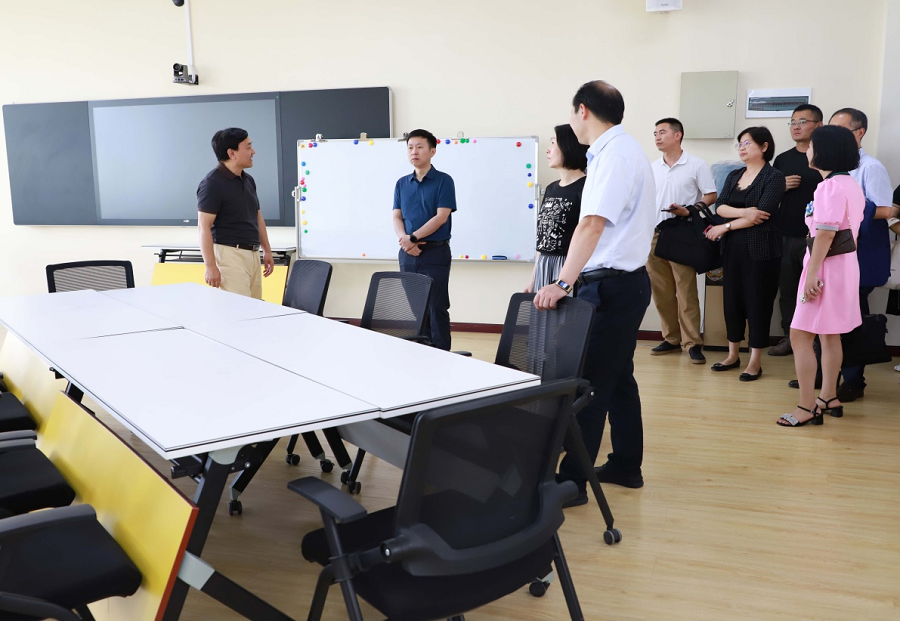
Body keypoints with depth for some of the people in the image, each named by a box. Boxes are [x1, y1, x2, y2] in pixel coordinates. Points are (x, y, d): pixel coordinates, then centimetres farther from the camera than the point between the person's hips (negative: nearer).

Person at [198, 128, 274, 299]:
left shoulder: (248, 180, 13)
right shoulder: (212, 183, -11)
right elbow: (204, 227, -15)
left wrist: (267, 250, 20)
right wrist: (210, 266, -19)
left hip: (253, 254, 8)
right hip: (229, 254, -8)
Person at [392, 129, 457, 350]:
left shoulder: (443, 181, -4)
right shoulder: (402, 183, 11)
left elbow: (441, 217, -12)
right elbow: (397, 217, 7)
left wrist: (413, 237, -17)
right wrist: (404, 240, -13)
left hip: (435, 252, -5)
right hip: (408, 253, 5)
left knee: (436, 307, -3)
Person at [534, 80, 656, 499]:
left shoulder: (614, 154, -15)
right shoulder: (626, 149, 16)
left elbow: (592, 223, -27)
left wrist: (563, 284, -33)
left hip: (610, 285, -10)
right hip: (627, 281, 10)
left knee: (588, 383, -7)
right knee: (617, 376, 17)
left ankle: (572, 482, -2)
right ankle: (625, 465, 28)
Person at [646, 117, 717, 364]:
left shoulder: (696, 165, -1)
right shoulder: (652, 168, 14)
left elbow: (711, 196, -1)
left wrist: (688, 210, -17)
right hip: (654, 233, 5)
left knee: (686, 290, -7)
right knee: (660, 291, 7)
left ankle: (692, 343, -2)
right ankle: (671, 339, 18)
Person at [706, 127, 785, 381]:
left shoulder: (774, 177, -6)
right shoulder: (734, 176, 13)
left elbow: (761, 216, -15)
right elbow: (720, 206, 0)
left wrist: (726, 227, -9)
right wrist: (743, 212, -19)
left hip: (760, 249, -6)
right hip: (732, 248, 6)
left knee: (758, 303, -1)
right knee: (732, 299, 9)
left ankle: (755, 362, 8)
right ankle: (733, 355, 21)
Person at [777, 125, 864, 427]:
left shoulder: (831, 186, -18)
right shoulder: (852, 184, 13)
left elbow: (826, 234, -23)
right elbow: (851, 230, 16)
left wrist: (812, 274, -23)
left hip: (827, 266, -11)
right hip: (845, 264, 11)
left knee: (800, 336, -8)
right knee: (829, 335, 18)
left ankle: (807, 407, -6)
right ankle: (828, 398, 27)